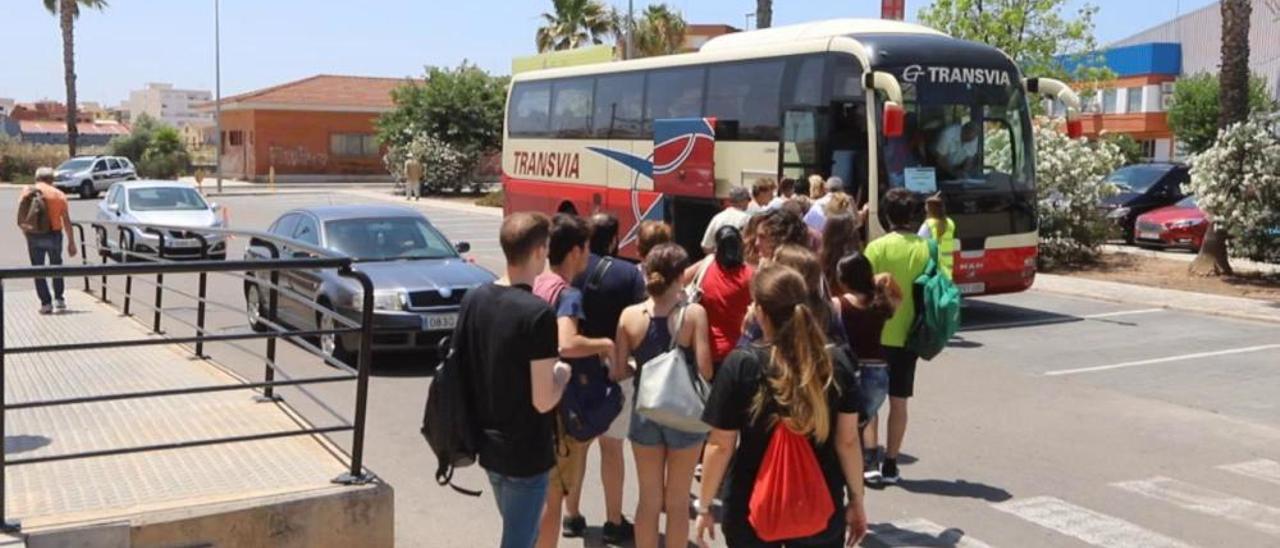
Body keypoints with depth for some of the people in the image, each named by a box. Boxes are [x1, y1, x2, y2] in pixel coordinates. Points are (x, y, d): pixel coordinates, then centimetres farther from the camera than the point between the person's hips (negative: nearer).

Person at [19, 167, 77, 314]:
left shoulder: (27, 192, 3)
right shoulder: (59, 194, 2)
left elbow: (20, 218, -2)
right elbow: (66, 221, 0)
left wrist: (26, 233, 10)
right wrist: (71, 242, 4)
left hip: (34, 236, 0)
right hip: (54, 234, 0)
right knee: (56, 266, 18)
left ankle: (46, 303, 5)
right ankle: (59, 299, 14)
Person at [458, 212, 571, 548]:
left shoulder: (474, 300, -1)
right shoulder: (538, 313, -22)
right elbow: (543, 401, -22)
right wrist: (562, 375, -3)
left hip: (487, 444, 7)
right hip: (525, 453, -7)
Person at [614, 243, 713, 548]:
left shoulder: (630, 315, -7)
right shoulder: (693, 313, -15)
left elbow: (619, 371, -5)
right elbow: (705, 370, -19)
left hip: (644, 412, 3)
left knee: (649, 500, 16)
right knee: (677, 501, 12)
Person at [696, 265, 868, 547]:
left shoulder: (741, 364, -14)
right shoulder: (836, 365, -7)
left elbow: (721, 446, -10)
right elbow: (847, 441, -2)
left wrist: (704, 506, 2)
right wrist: (857, 499, 11)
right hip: (821, 510, 2)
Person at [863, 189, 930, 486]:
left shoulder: (878, 247, -11)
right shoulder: (926, 248, -2)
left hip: (877, 336, -3)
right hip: (908, 336, 3)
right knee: (898, 402, 11)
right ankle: (890, 465, 16)